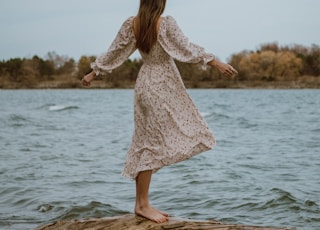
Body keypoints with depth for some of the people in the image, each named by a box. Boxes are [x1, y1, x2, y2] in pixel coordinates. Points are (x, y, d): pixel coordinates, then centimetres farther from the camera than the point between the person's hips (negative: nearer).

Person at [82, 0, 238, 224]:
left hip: (146, 83, 7)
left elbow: (115, 51, 7)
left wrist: (94, 72, 19)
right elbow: (187, 48, -14)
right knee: (153, 144, -3)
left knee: (146, 142, 11)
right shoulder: (166, 23, -15)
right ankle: (142, 204, 1)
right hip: (161, 87, -7)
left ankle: (141, 202, 15)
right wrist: (217, 63, -9)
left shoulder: (131, 24, 2)